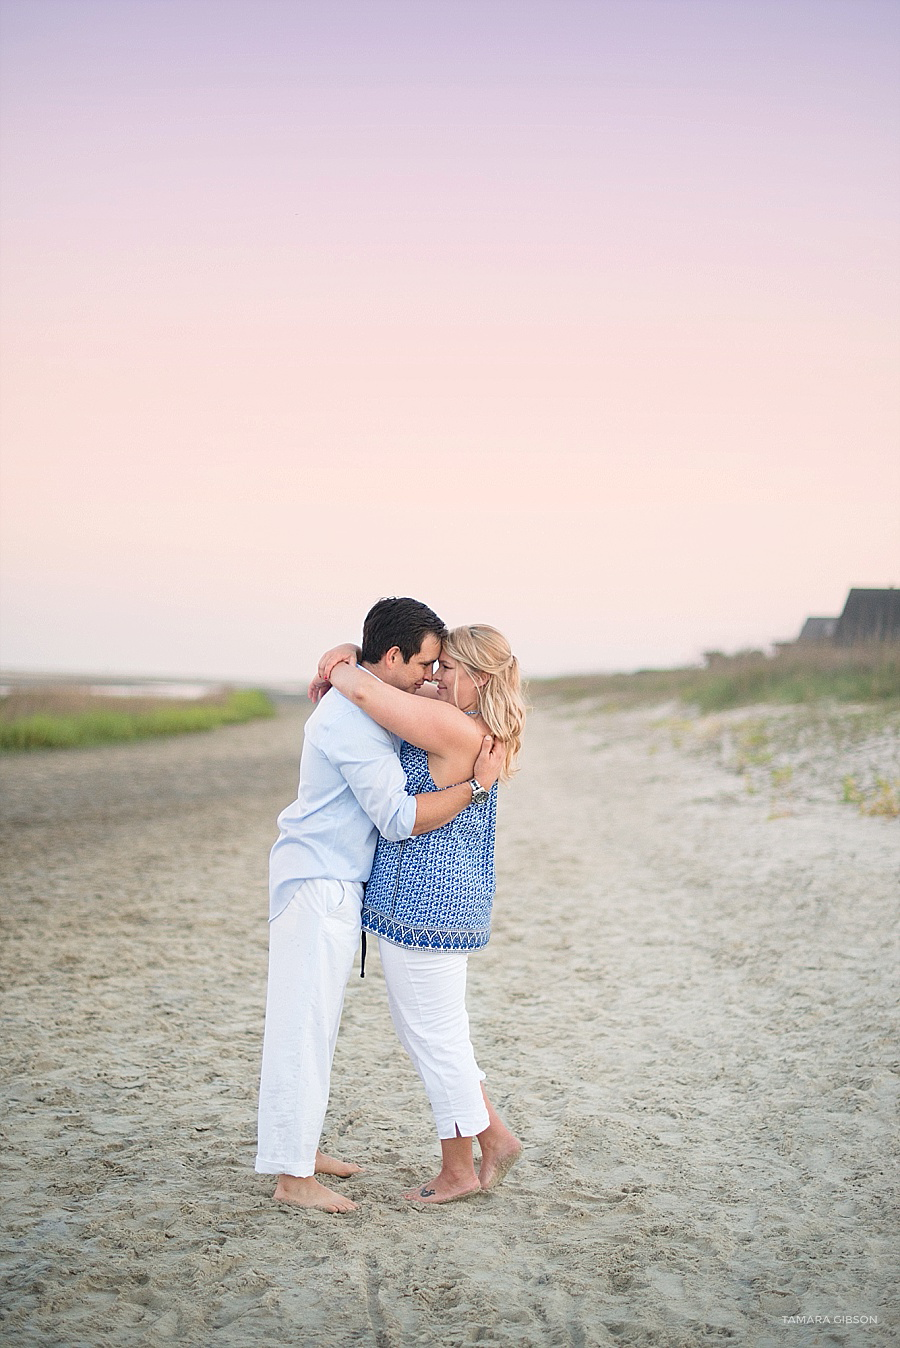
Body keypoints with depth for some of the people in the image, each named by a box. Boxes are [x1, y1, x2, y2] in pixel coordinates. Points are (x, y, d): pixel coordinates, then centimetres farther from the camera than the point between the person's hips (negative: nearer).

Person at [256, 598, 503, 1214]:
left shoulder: (364, 703, 11)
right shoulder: (354, 721, -22)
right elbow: (400, 818, -24)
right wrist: (477, 783, -19)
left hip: (335, 884, 11)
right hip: (318, 884, -11)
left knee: (318, 1023, 17)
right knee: (304, 1025, -6)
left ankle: (302, 1147, 27)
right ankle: (292, 1175, 0)